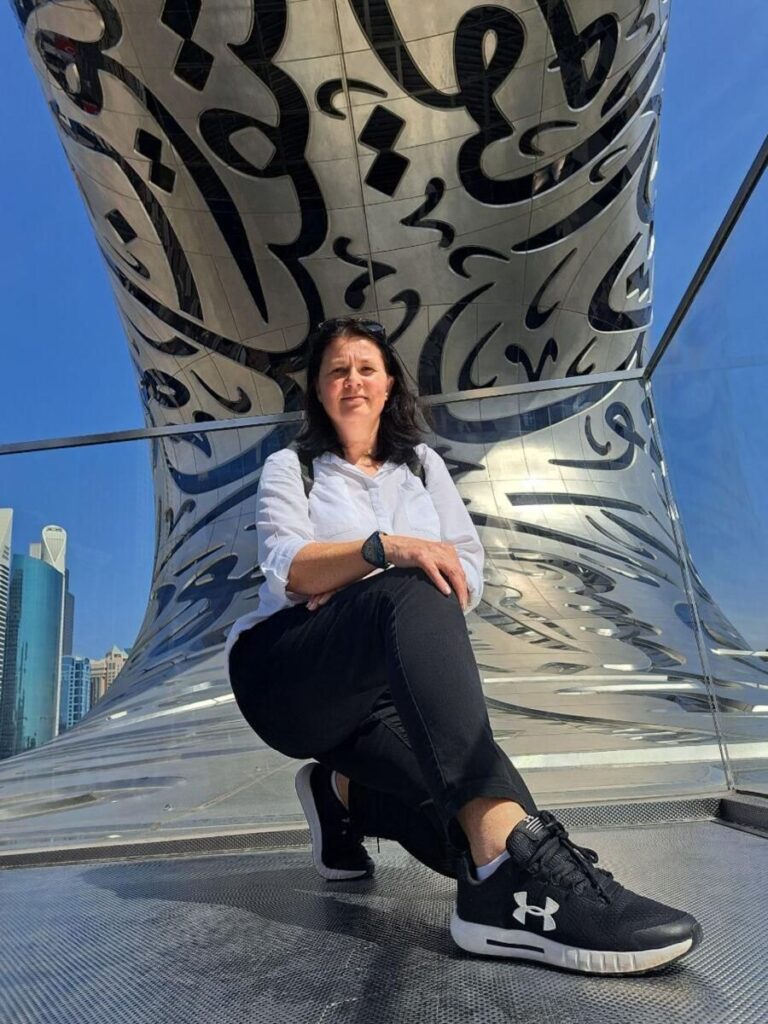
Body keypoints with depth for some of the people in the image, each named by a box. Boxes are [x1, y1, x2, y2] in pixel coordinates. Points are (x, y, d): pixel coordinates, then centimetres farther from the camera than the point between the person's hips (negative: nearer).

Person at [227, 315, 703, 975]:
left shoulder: (422, 464, 18)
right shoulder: (289, 468, 10)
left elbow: (468, 576, 4)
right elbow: (287, 568, -10)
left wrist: (350, 589, -13)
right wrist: (386, 548, -29)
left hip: (383, 693, 4)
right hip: (288, 671, -3)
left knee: (456, 822, -23)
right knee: (413, 594, -35)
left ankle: (342, 794, 9)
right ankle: (513, 871, -46)